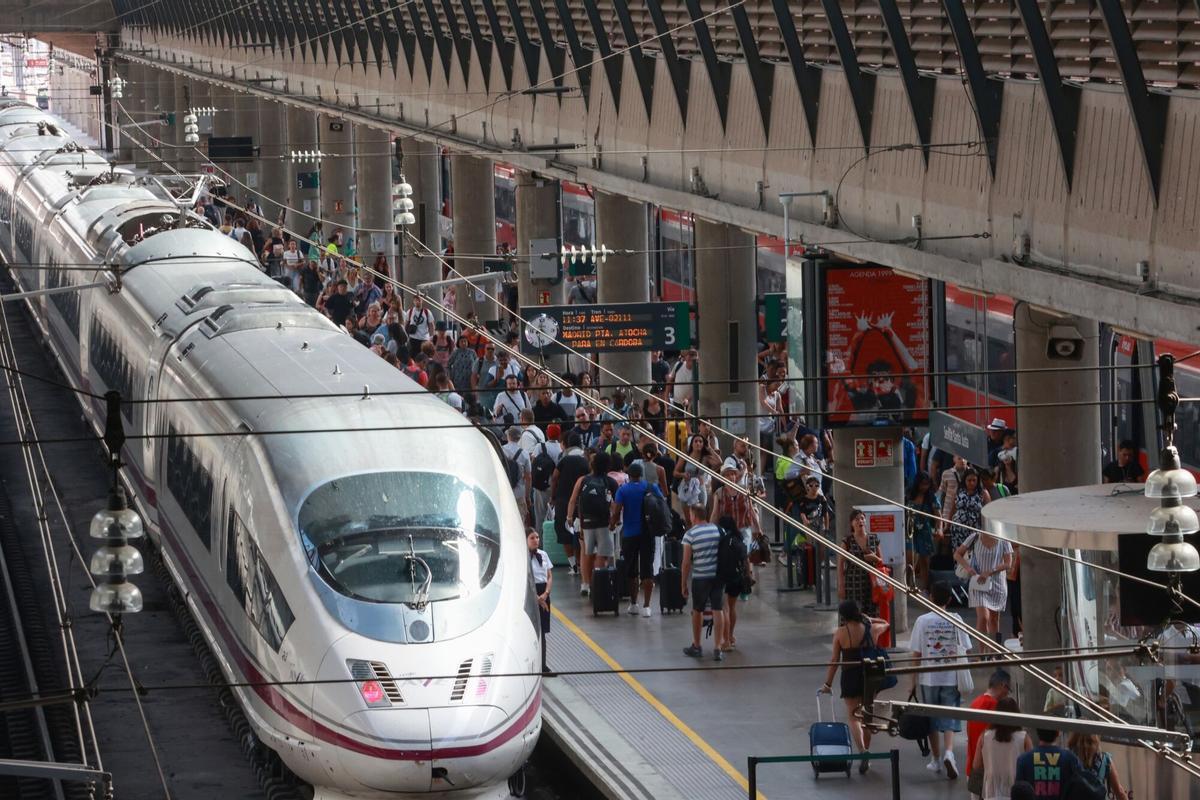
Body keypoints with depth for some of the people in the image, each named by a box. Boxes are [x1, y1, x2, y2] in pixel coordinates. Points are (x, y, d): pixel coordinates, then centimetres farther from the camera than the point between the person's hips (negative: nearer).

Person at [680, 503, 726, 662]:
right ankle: (718, 649, 0)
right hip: (719, 575, 3)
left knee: (697, 610, 15)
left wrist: (684, 584, 0)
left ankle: (696, 647, 28)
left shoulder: (690, 534, -8)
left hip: (700, 577, -3)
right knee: (718, 610, 4)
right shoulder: (719, 530, 3)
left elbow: (686, 562, -8)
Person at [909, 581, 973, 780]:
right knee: (949, 718, 3)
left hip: (929, 678, 0)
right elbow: (964, 650, -1)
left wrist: (913, 679, 4)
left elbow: (916, 653, -5)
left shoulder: (922, 621, -7)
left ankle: (936, 759, 22)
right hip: (951, 678, 0)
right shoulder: (955, 620, -5)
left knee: (931, 719, 14)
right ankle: (948, 752, -20)